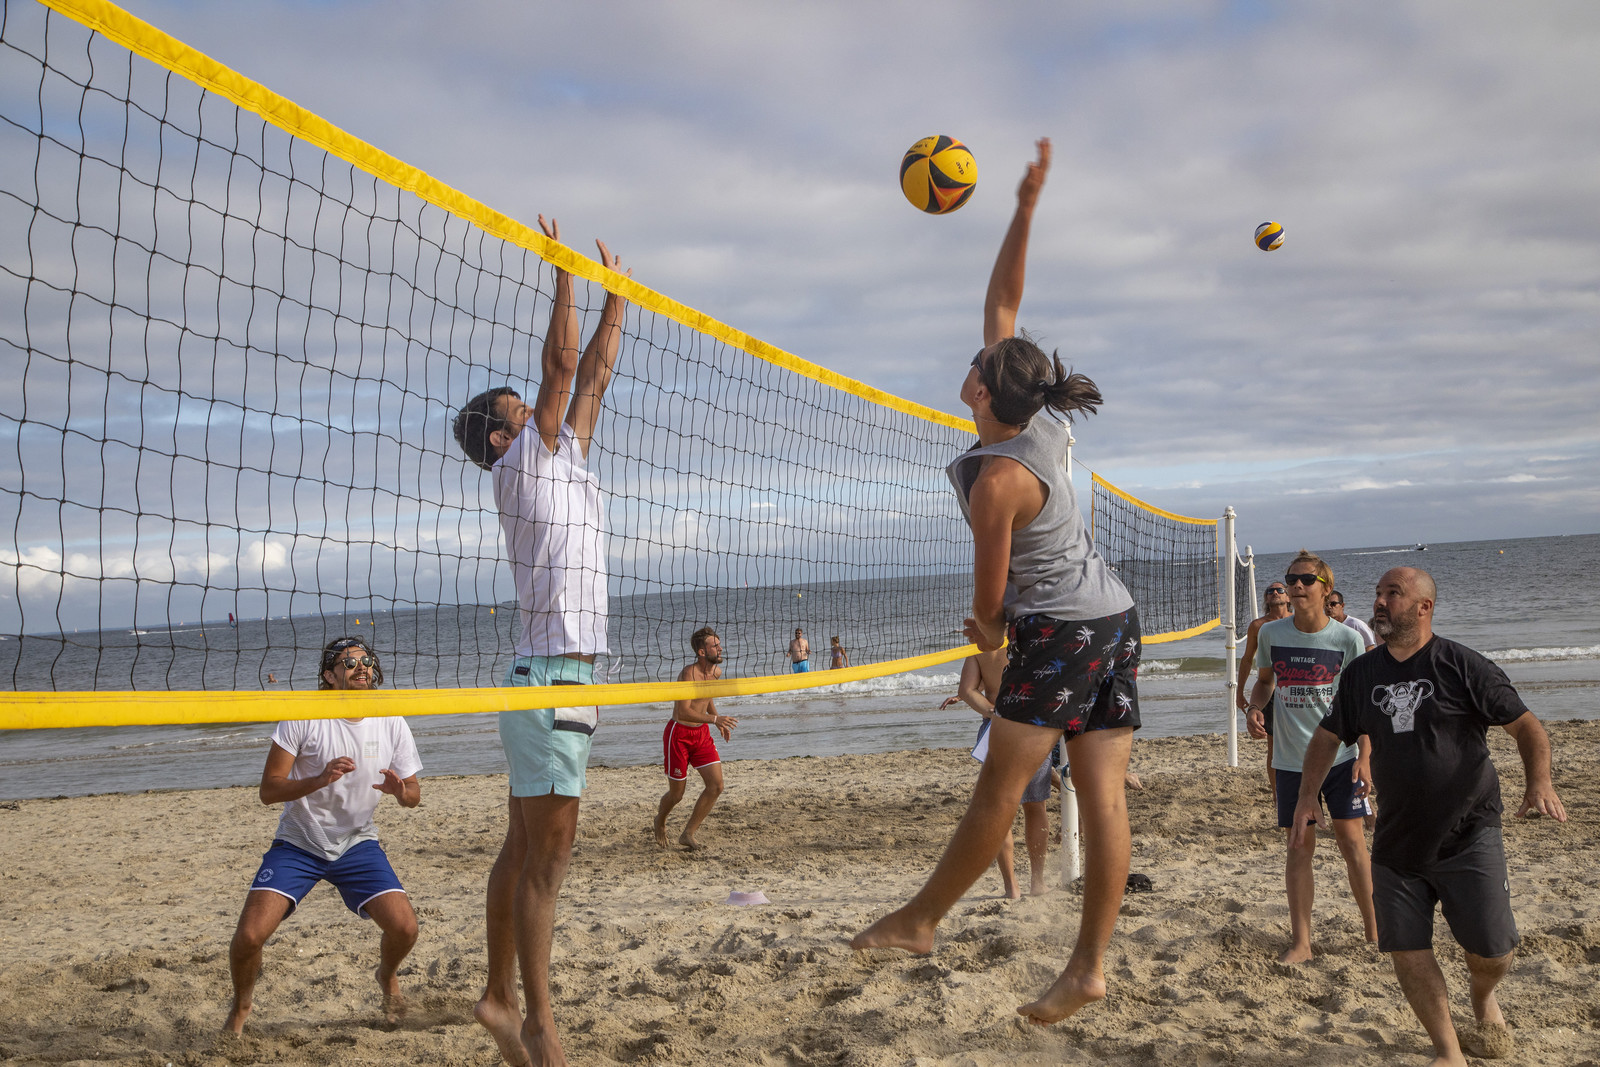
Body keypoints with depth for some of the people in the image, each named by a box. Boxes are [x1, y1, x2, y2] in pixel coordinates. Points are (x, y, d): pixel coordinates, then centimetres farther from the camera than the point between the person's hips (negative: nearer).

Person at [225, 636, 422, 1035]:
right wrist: (319, 780, -32)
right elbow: (269, 790, -15)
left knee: (404, 928, -14)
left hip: (358, 843, 2)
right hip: (298, 844, -2)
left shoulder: (392, 724, -5)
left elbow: (414, 795, 3)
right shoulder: (303, 717, -14)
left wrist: (399, 790, -22)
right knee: (248, 936, -17)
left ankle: (387, 976, 24)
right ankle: (242, 1003, 18)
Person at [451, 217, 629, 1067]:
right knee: (547, 851, -8)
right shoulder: (519, 467, -3)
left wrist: (615, 298, 25)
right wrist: (564, 270, -4)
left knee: (527, 847, 12)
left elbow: (593, 374, 22)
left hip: (572, 673, 9)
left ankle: (499, 998, 19)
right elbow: (561, 363, -9)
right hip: (548, 676, -9)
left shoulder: (564, 460, 18)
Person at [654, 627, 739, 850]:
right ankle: (660, 821, 38)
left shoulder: (716, 672, 1)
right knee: (676, 794, 4)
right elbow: (683, 712, -31)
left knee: (716, 786, -6)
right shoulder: (689, 674, -23)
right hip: (679, 734, -7)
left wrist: (719, 723, 12)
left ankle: (688, 834, 6)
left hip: (702, 733, 7)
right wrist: (714, 719, -37)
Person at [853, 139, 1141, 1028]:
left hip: (1059, 630, -9)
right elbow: (1002, 303, 10)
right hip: (1116, 620, 9)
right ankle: (1090, 965, 6)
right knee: (1105, 797, 3)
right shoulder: (1041, 420, 3)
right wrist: (1026, 206, 8)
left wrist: (987, 628, 13)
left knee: (1001, 788, 0)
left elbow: (992, 586, -9)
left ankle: (922, 919, 12)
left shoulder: (997, 479, -19)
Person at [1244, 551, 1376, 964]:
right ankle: (1300, 941, 10)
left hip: (1340, 755, -2)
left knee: (1351, 839, 0)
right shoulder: (1271, 634, -1)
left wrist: (1364, 756, -9)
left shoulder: (1347, 639, -7)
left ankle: (1374, 931, 16)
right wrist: (1253, 706, -7)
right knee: (1299, 845, 3)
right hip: (1291, 759, 2)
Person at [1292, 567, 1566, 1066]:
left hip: (1468, 834, -4)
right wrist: (1307, 792, 5)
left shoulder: (1460, 665, -8)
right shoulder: (1361, 673, 6)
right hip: (1397, 838, 4)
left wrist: (1538, 782, -23)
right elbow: (1328, 735, 16)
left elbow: (1528, 727, -6)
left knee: (1492, 952, -4)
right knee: (1406, 949, 1)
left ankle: (1482, 995, 32)